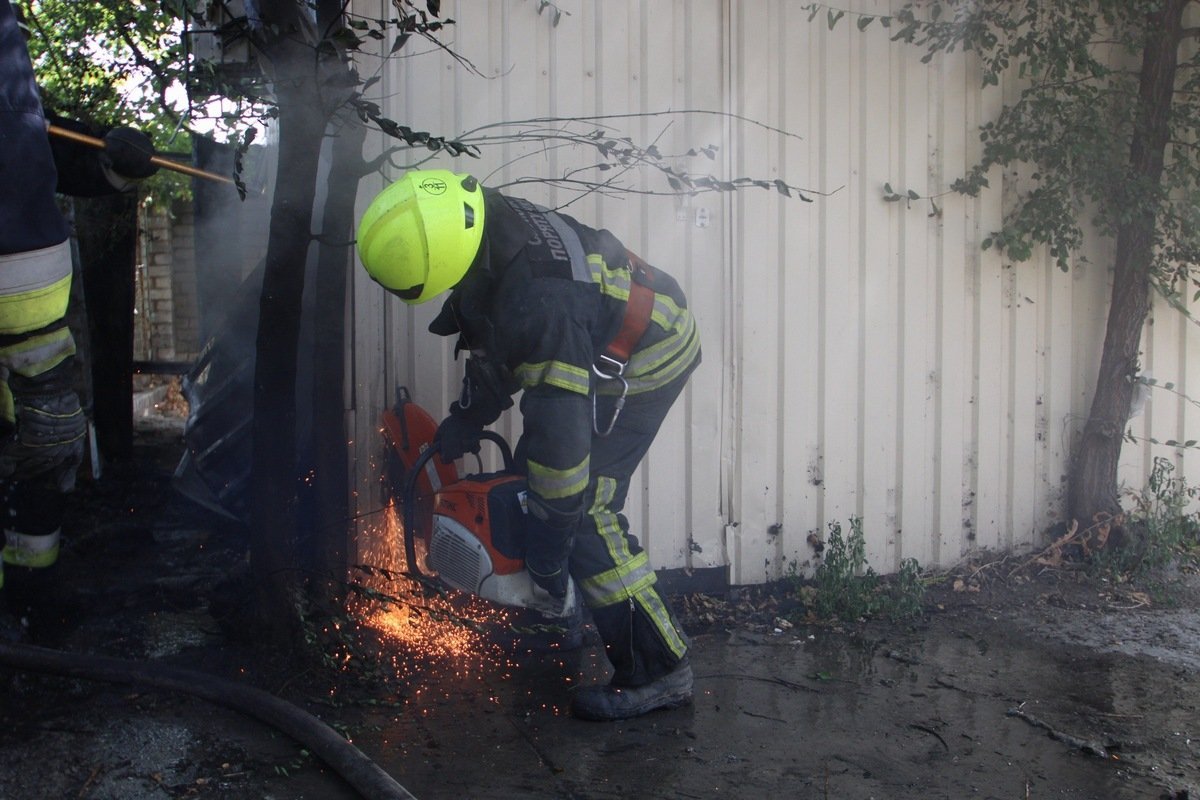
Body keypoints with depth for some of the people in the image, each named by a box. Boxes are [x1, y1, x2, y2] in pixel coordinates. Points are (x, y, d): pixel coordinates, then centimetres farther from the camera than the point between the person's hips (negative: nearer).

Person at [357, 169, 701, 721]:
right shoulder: (486, 225, -13)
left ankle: (657, 668, -4)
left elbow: (561, 429, -34)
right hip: (600, 340, 9)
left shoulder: (537, 303, -40)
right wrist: (469, 416, 6)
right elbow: (492, 343, 6)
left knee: (583, 510, -13)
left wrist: (550, 544, -24)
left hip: (644, 365, -9)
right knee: (535, 471, 16)